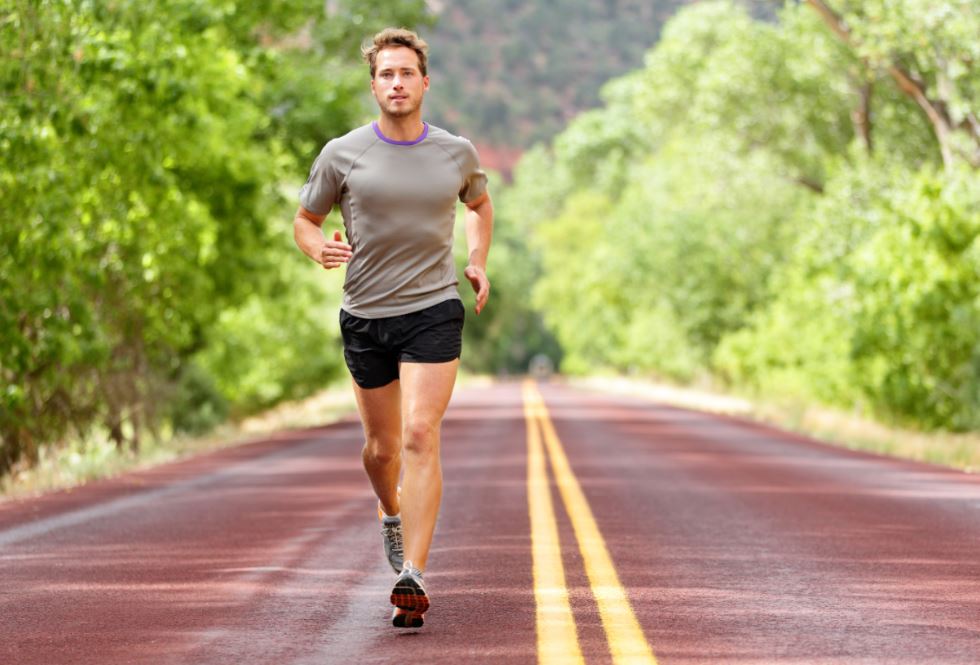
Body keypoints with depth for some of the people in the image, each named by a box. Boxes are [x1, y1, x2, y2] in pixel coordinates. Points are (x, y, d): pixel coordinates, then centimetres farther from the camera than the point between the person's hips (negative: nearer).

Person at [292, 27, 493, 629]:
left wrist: (478, 263, 11)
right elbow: (305, 220, 10)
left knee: (421, 437, -16)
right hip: (366, 314, 1)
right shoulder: (343, 155, 0)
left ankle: (413, 578, -19)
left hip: (434, 310, -1)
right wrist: (320, 249, -13)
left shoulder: (457, 153, 4)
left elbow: (480, 204, 26)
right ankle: (392, 513, 47)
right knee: (382, 447, 12)